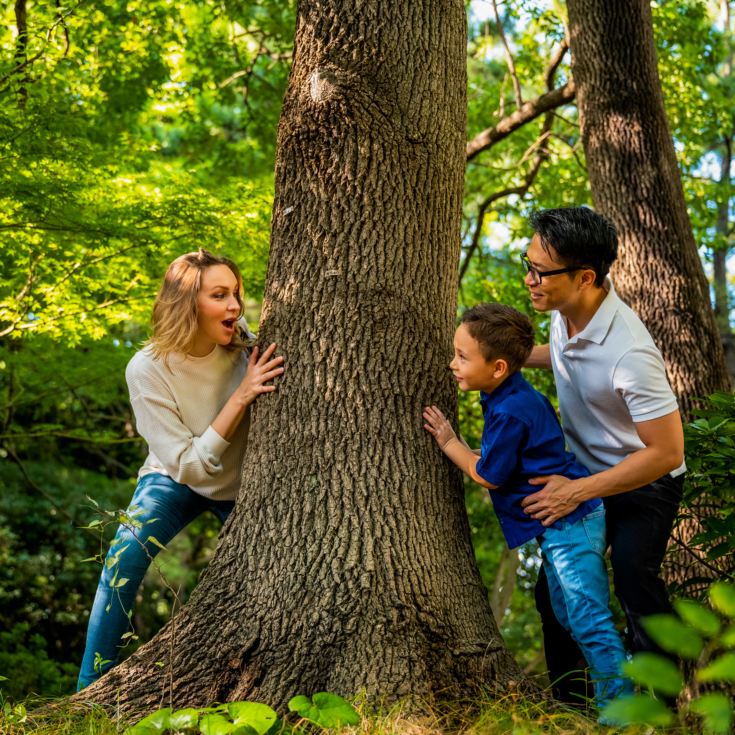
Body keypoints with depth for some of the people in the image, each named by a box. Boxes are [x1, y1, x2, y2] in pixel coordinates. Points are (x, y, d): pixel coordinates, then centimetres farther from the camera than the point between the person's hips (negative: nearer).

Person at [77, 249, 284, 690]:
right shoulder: (148, 368, -27)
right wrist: (240, 397, -38)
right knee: (126, 557, -24)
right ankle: (92, 691, -14)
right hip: (177, 479, -2)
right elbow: (190, 465, -29)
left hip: (243, 485, 2)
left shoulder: (246, 347, -21)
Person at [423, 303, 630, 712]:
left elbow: (488, 475, -13)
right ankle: (611, 696, 26)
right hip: (560, 524, 11)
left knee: (590, 622, -8)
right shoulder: (515, 395, 8)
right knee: (569, 617, 18)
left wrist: (449, 442, -2)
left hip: (570, 523, -11)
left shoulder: (510, 413, -23)